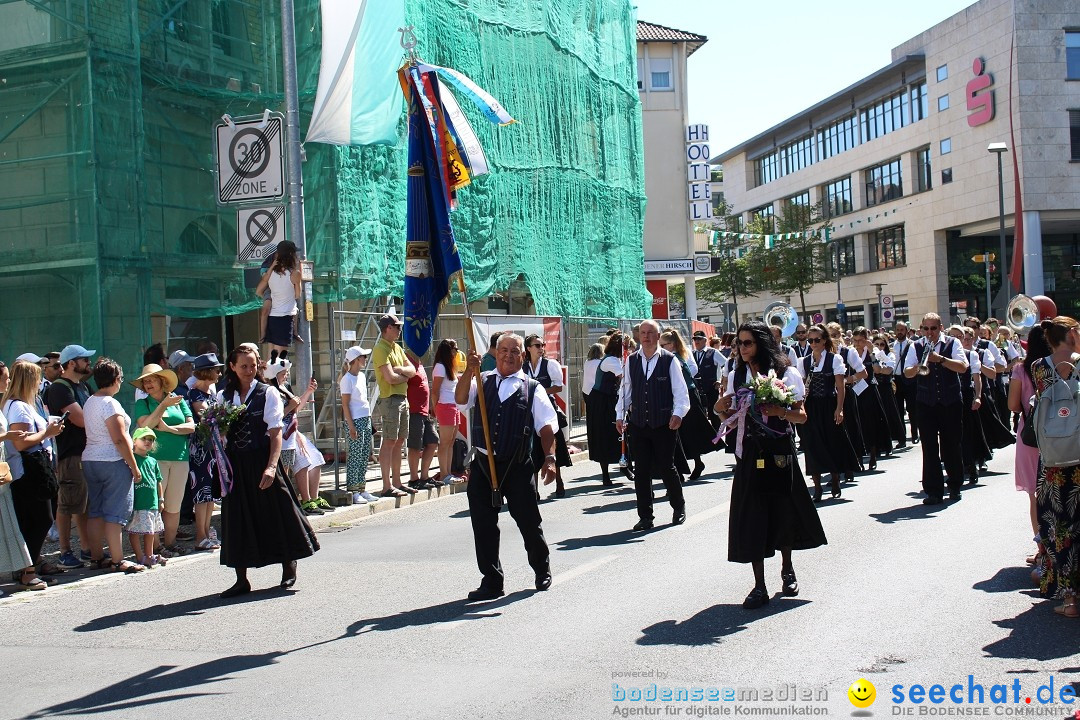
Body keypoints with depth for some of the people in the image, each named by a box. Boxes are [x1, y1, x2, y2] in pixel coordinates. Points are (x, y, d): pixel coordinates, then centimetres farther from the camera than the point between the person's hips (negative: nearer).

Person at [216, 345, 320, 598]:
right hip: (236, 464, 3)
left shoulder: (267, 394, -2)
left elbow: (276, 433, -8)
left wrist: (271, 466, -19)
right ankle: (241, 580, 13)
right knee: (238, 519, 5)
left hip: (262, 461, -3)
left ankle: (289, 571, 22)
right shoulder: (223, 397, 8)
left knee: (276, 514, 4)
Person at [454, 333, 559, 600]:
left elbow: (547, 427, 0)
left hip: (518, 467, -2)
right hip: (482, 465, 2)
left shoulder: (532, 389, 5)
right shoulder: (482, 381, 10)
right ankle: (492, 581, 16)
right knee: (483, 525, 4)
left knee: (528, 521, 6)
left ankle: (542, 570, 30)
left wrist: (549, 458, -12)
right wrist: (469, 371, -23)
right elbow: (461, 399, -8)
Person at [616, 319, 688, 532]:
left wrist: (678, 413, -18)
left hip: (664, 425, -3)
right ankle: (645, 517, 13)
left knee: (666, 467, 5)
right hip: (638, 425, 3)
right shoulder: (631, 361, 6)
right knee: (641, 471, 4)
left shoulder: (669, 360, -5)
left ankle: (679, 508, 29)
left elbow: (680, 391, -6)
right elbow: (625, 389, 13)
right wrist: (620, 415, 8)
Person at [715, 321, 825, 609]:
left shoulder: (786, 374, -3)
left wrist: (780, 412, -21)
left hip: (779, 452, -2)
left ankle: (787, 570, 33)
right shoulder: (736, 376, 7)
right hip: (749, 453, 2)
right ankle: (759, 586, 4)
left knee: (783, 511, 8)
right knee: (752, 517, -1)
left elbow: (801, 416, -2)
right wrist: (723, 410, -9)